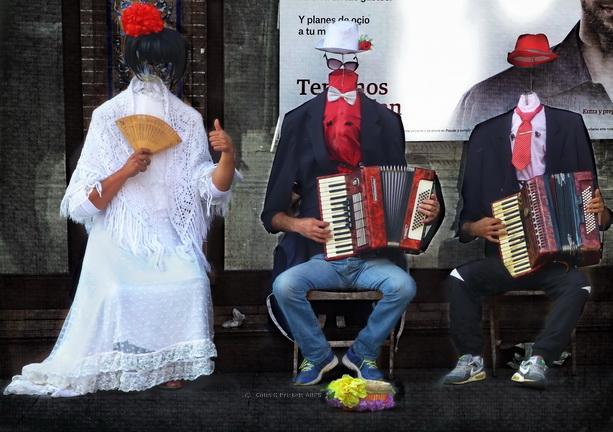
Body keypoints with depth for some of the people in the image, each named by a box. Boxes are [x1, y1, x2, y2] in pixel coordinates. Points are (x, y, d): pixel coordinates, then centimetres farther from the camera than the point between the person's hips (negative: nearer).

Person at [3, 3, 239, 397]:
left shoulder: (188, 120, 7)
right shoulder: (108, 117, 0)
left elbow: (210, 188, 1)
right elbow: (87, 201, -3)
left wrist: (228, 156, -17)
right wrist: (125, 171, -19)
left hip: (171, 235, 2)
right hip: (119, 235, -2)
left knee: (191, 283, -26)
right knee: (116, 290, -28)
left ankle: (173, 363, -6)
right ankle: (112, 368, -6)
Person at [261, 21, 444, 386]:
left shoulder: (384, 121, 7)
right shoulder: (300, 122, 3)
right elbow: (272, 212, 5)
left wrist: (429, 211, -11)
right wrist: (296, 224, -15)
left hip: (372, 259, 1)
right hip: (319, 258, 0)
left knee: (403, 285, -29)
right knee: (285, 285, -30)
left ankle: (364, 353, -1)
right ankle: (318, 355, -1)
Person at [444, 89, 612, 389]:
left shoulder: (569, 126, 5)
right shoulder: (486, 134, 6)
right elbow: (465, 220, 9)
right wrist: (474, 228, -12)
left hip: (557, 260, -1)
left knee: (577, 284, -31)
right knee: (458, 279, -24)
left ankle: (537, 361, -25)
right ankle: (471, 359, -10)